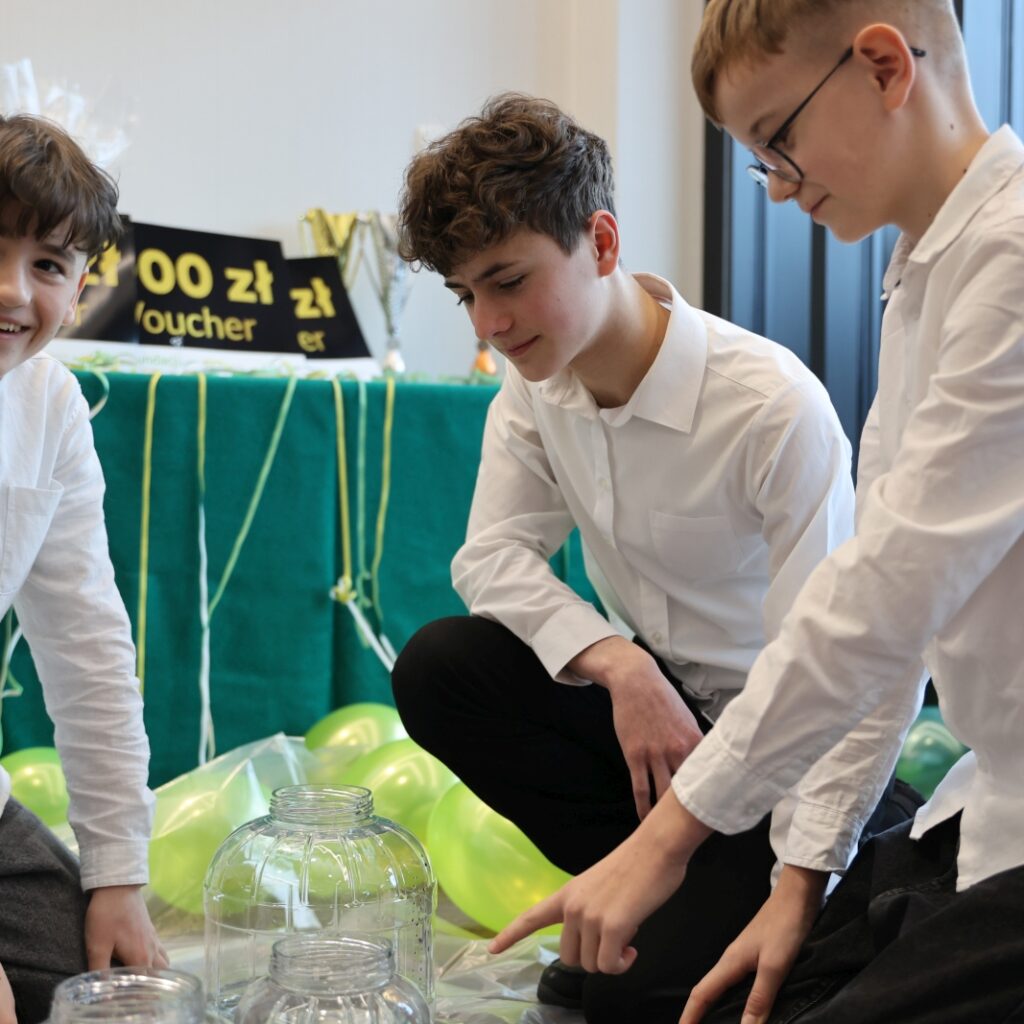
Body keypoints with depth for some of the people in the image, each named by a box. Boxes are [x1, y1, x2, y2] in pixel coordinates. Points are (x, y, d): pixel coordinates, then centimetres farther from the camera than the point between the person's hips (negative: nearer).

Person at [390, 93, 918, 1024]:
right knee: (438, 670, -17)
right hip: (651, 702, 7)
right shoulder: (536, 382, -6)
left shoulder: (774, 407, -27)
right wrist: (618, 662, -26)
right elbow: (491, 555, -8)